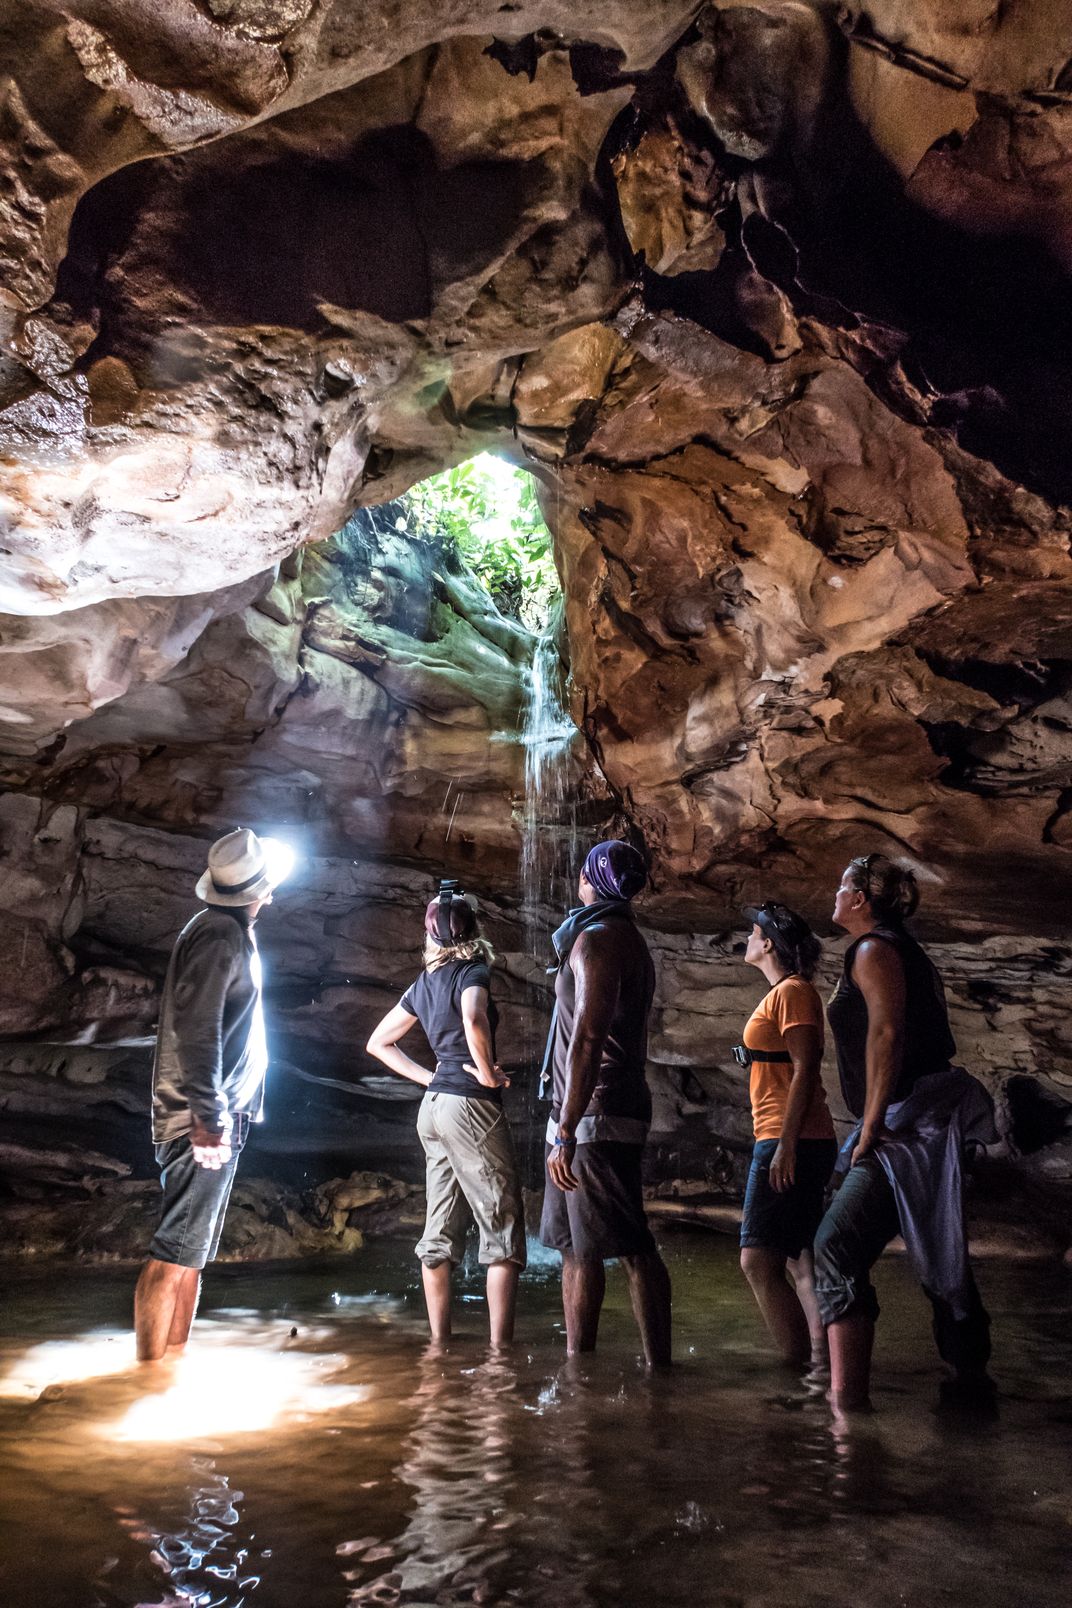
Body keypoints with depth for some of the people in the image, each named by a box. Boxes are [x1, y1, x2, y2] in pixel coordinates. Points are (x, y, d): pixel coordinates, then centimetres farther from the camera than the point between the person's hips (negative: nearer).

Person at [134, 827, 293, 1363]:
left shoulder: (225, 931, 15)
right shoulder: (221, 936, -15)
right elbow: (196, 1030, -24)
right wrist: (210, 1117, -24)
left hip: (214, 1117, 10)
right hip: (205, 1120, -10)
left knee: (193, 1251, 14)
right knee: (177, 1251, -5)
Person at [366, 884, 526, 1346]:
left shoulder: (424, 983, 12)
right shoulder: (473, 971, -9)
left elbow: (378, 1042, 20)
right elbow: (474, 1019, -32)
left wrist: (429, 1077, 13)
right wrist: (488, 1073, -17)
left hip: (433, 1106, 8)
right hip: (470, 1105, -8)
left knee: (441, 1229, 11)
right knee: (504, 1226, -2)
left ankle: (439, 1343, 16)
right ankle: (500, 1347, -3)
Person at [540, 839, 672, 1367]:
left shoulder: (598, 938, -12)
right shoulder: (630, 942, 19)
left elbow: (588, 1038, -22)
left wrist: (566, 1132, -23)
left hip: (596, 1119, -10)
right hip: (588, 1119, 10)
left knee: (631, 1248, -6)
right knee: (576, 1246, 13)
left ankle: (660, 1367, 0)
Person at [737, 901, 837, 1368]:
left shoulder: (791, 992, -11)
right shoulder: (782, 993, 19)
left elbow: (805, 1069, -19)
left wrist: (785, 1145, -23)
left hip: (788, 1141, -11)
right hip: (788, 1143, 11)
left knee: (758, 1260, -11)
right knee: (799, 1260, 12)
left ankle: (800, 1365, -7)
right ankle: (820, 1362, 15)